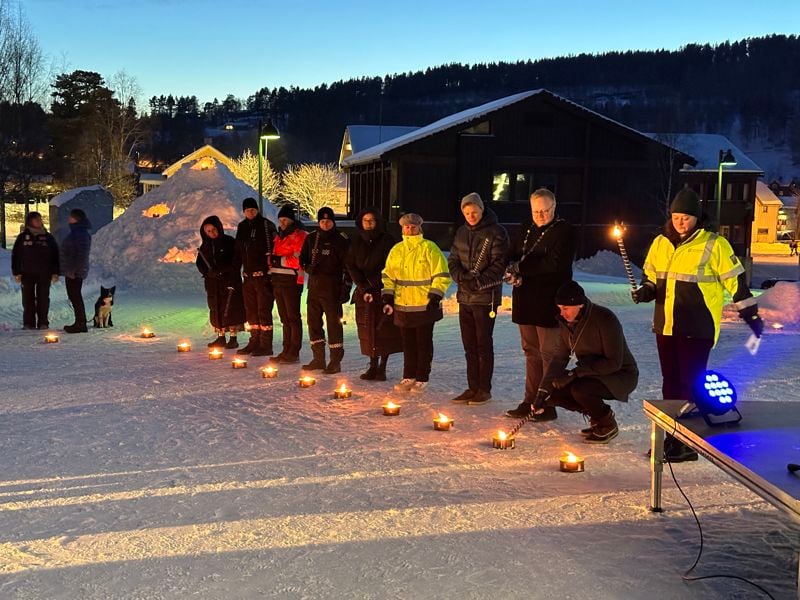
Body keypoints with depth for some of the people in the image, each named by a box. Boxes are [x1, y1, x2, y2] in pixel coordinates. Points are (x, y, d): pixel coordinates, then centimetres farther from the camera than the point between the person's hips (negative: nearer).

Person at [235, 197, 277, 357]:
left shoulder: (266, 225, -6)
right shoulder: (242, 227, 15)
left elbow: (272, 248, -11)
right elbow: (239, 251, 22)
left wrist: (270, 267, -17)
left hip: (263, 274, -7)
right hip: (248, 275, 8)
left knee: (264, 310, -6)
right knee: (251, 310, 13)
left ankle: (266, 345, -2)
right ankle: (255, 342, 22)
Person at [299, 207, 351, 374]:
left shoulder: (341, 240, -5)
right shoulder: (311, 238, 11)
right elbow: (303, 258, 22)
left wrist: (346, 288, -11)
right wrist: (308, 267, 0)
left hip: (332, 288, -6)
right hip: (314, 286, 6)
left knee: (334, 323, -5)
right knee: (313, 322, 10)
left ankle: (335, 360, 2)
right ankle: (318, 358, 21)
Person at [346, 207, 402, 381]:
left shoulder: (388, 241, -3)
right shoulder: (356, 242, 9)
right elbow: (351, 267, 4)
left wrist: (372, 286, -10)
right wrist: (364, 288, -7)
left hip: (382, 291, -3)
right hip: (364, 293, 3)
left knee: (384, 329, -5)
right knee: (367, 330, 2)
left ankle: (382, 367, 1)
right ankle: (373, 366, 8)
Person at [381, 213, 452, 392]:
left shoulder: (429, 248, -6)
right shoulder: (397, 250, 8)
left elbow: (442, 275, -6)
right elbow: (388, 275, 15)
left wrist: (434, 297, -12)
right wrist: (388, 298, 6)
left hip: (424, 306, -4)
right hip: (402, 306, 4)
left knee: (424, 343, 5)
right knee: (408, 343, 11)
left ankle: (422, 378, 14)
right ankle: (408, 377, 21)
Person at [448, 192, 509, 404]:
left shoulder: (496, 232, -7)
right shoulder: (462, 232, 12)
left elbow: (499, 265, -11)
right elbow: (453, 261, 11)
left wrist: (479, 281, -20)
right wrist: (461, 277, -9)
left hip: (486, 297, -6)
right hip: (465, 297, 6)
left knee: (484, 345, -1)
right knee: (469, 345, 10)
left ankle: (484, 389, 8)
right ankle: (472, 388, 18)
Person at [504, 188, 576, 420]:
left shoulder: (563, 231, -7)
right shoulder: (527, 231, 16)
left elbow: (554, 264, -19)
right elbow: (512, 258, 16)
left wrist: (521, 267, -14)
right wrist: (512, 273, -7)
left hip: (550, 303, -7)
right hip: (526, 302, 7)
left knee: (551, 355, -2)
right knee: (531, 353, 13)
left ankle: (548, 406, 4)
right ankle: (530, 402, 21)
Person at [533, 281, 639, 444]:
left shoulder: (605, 319, -26)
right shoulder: (566, 322, -4)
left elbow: (614, 363, -27)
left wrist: (575, 373, -31)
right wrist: (545, 389, -9)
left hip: (621, 375, -7)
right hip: (591, 374, 7)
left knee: (579, 389, -33)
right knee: (553, 393, -11)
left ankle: (608, 425, -6)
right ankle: (597, 415, 9)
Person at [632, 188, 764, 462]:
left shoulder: (714, 245, -8)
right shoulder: (661, 244, 7)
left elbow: (735, 281, -4)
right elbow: (651, 277, 18)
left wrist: (751, 315, -1)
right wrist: (645, 291, -3)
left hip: (697, 329, -6)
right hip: (666, 326, 6)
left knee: (690, 384, -3)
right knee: (670, 383, 13)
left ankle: (689, 443, 7)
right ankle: (672, 438, 24)